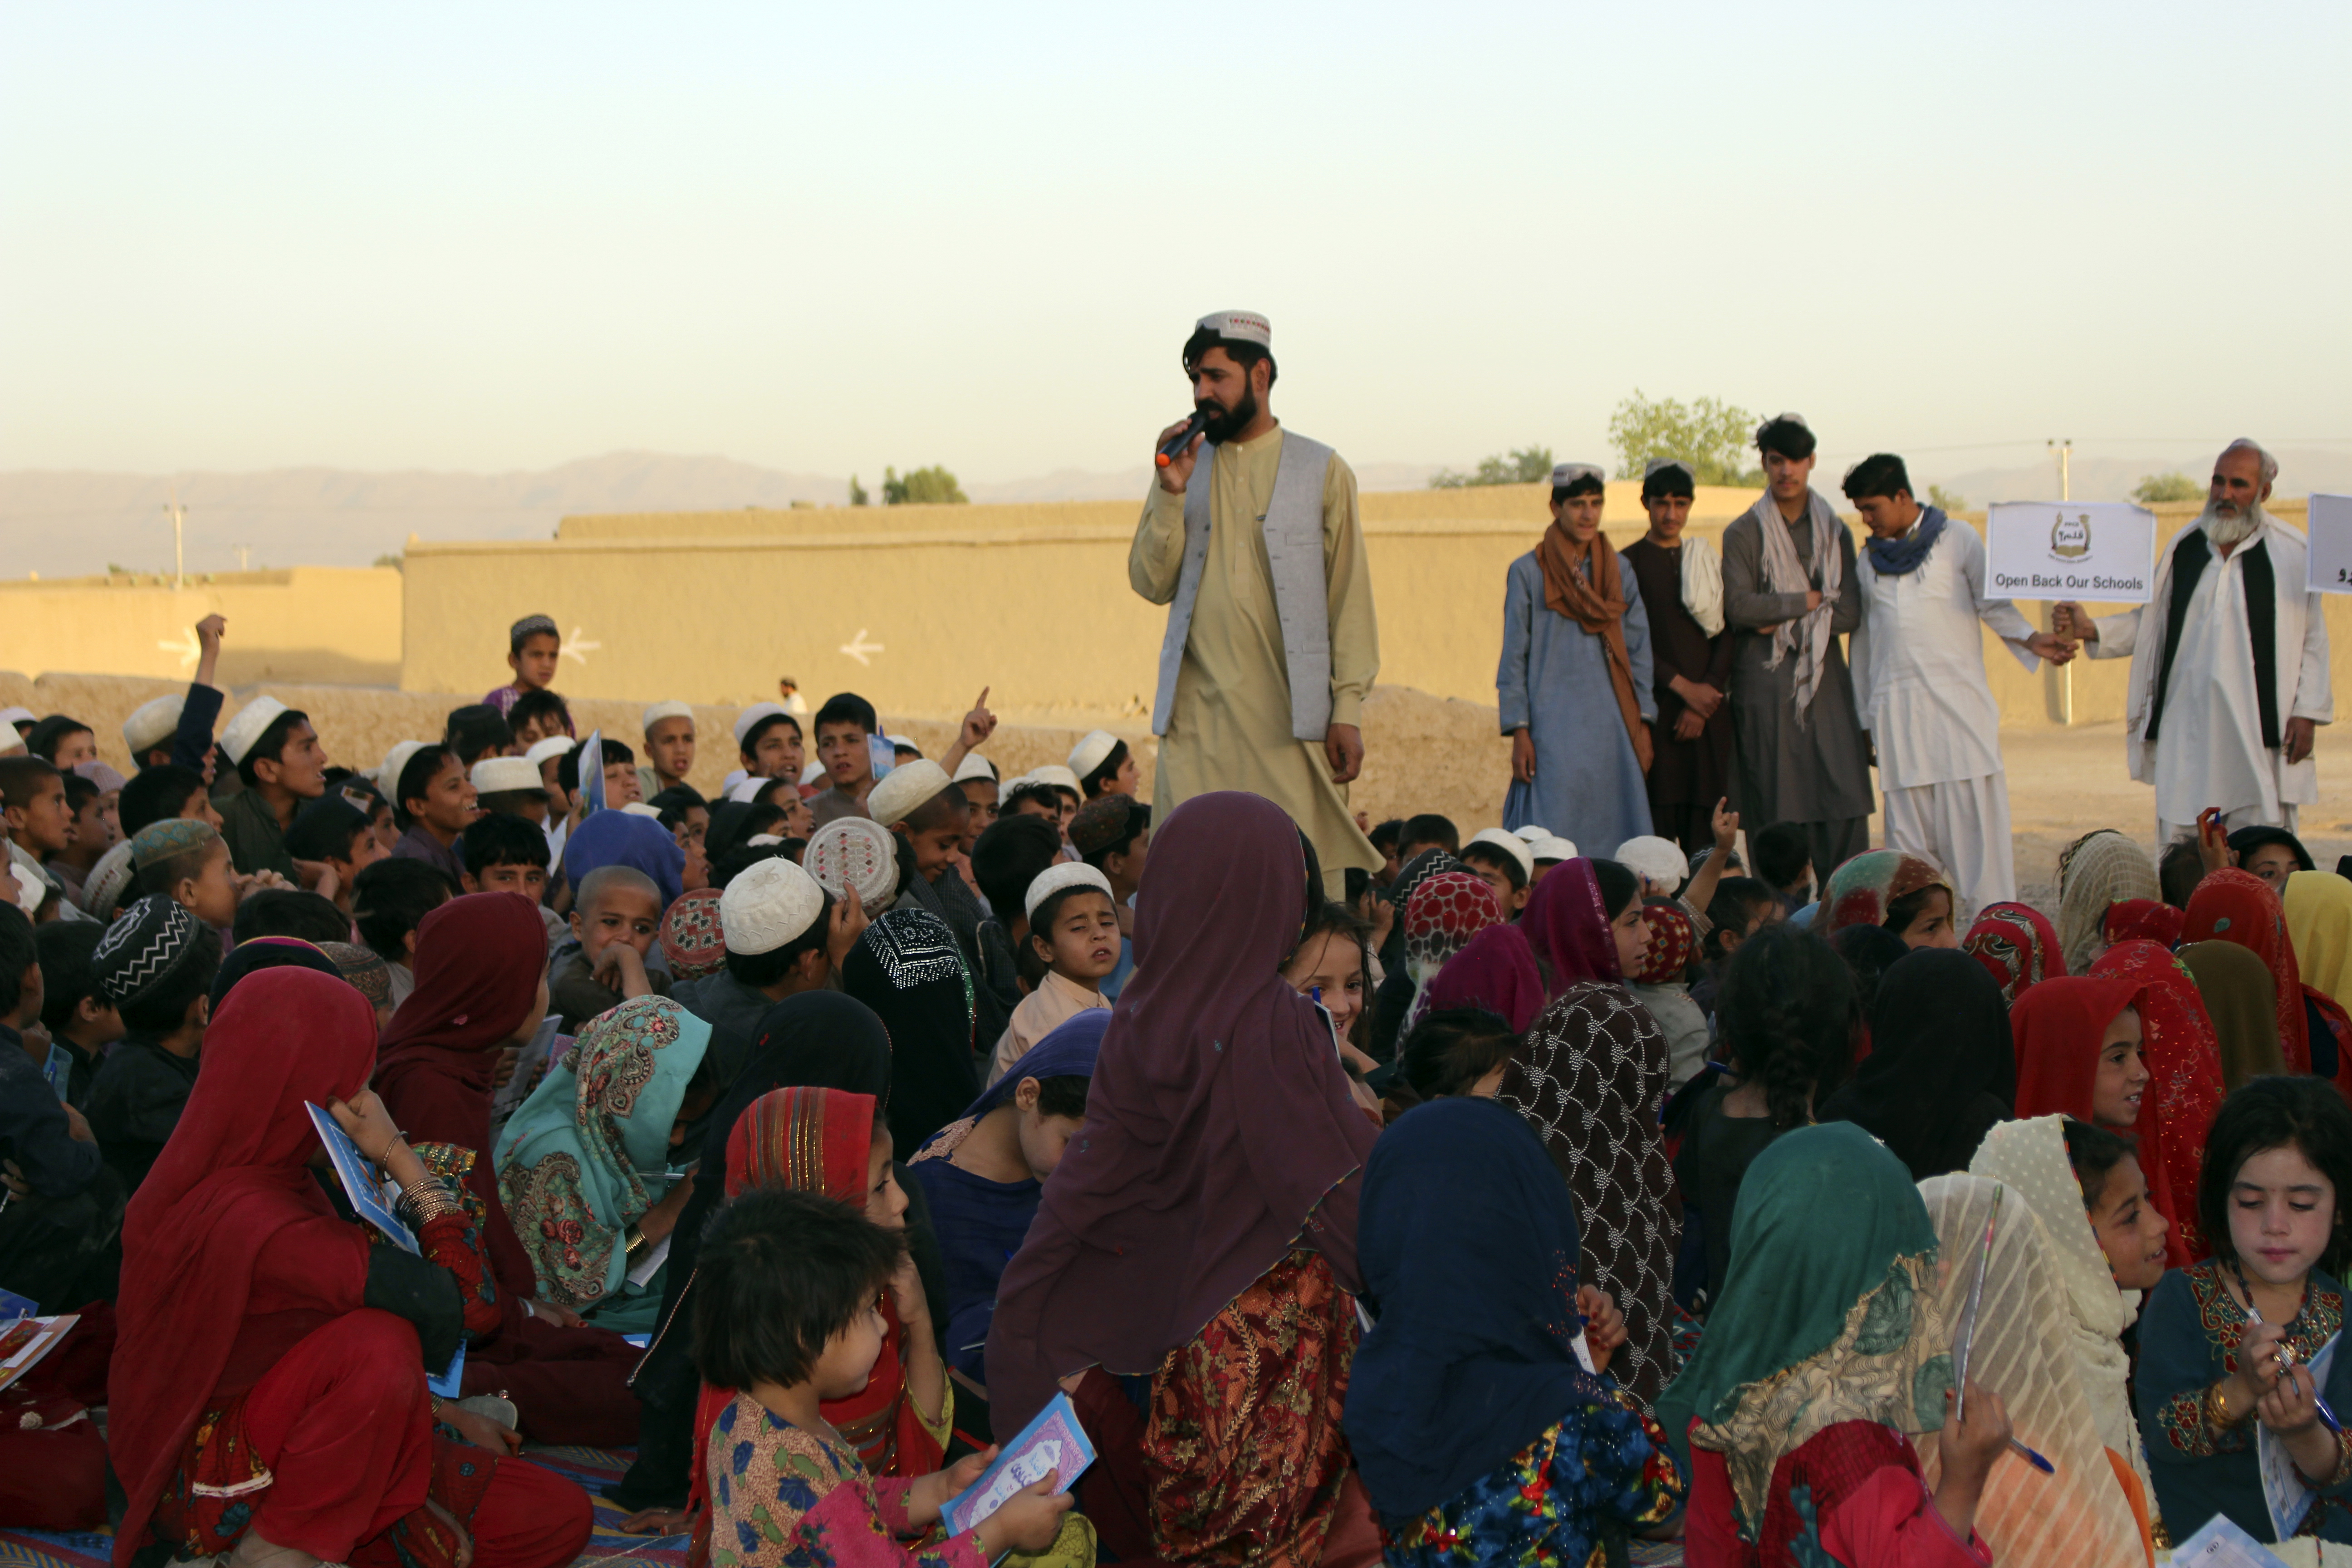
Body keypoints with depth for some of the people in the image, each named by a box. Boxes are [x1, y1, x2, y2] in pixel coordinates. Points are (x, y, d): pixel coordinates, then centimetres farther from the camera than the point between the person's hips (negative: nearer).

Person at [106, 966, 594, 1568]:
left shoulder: (271, 1181, 4)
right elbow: (470, 1302, -26)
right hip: (214, 1489, -9)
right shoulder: (248, 1221, -27)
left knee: (557, 1519, -4)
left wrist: (451, 1419, 9)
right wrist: (399, 1155, -19)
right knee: (379, 1342, -35)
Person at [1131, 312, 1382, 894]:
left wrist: (1349, 709, -5)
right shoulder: (1184, 466, 14)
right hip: (1197, 714, 2)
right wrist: (1172, 494, -6)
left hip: (1292, 717, -2)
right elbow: (1151, 583, 6)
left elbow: (1351, 598, 3)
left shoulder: (1321, 470, 6)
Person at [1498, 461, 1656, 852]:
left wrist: (1643, 725, 4)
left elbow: (1639, 650, 12)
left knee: (1613, 834, -2)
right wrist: (1519, 733, -5)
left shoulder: (1620, 570, 11)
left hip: (1612, 727, 3)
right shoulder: (1528, 572, 2)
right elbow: (1514, 658, 1)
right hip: (1553, 728, -3)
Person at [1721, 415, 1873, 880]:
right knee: (1774, 809, -5)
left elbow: (1850, 612, 3)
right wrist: (1809, 601, -5)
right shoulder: (1744, 533, 5)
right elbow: (1738, 607, -10)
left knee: (1844, 806, -5)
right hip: (1765, 684, -2)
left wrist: (1784, 621, -7)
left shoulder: (1835, 532, 14)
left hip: (1826, 680, 3)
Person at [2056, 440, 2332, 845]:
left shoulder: (2294, 553, 2)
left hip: (2261, 729, -3)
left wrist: (2308, 712, -4)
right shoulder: (2184, 547, 11)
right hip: (2187, 729, 3)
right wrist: (2090, 629, 1)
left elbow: (2314, 641, 3)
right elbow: (2152, 621, 16)